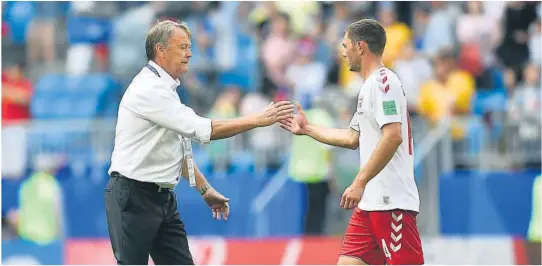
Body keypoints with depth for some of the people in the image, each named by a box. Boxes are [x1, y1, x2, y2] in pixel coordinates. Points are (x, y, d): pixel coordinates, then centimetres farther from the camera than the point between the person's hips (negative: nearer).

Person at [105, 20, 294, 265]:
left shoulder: (163, 89, 14)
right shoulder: (149, 90, -18)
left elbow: (178, 149, 23)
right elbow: (203, 130, -22)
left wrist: (205, 189, 20)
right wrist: (258, 120, -18)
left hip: (162, 197, 10)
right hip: (133, 196, -10)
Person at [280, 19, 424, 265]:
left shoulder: (383, 81, -11)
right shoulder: (369, 87, 19)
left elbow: (393, 136, -22)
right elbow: (353, 138, 29)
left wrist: (360, 183, -23)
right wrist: (307, 129, 34)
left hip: (392, 202, -10)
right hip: (371, 202, 10)